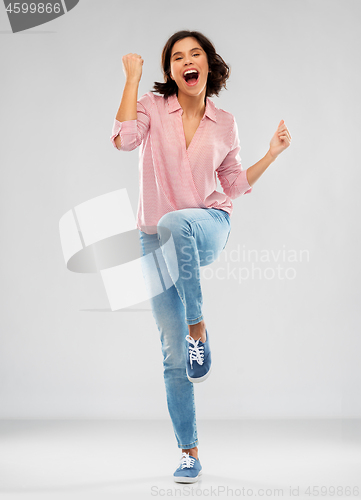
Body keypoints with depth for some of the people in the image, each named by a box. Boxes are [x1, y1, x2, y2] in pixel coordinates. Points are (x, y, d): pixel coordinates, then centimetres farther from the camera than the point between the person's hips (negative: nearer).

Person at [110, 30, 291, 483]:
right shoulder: (153, 107, 0)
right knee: (173, 355, -1)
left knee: (173, 223, -40)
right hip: (157, 242, 1)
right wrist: (132, 77, -13)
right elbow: (124, 138, -21)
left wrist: (272, 153, 6)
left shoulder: (224, 124, 5)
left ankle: (199, 328, -23)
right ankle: (189, 452, 15)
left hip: (209, 227, 0)